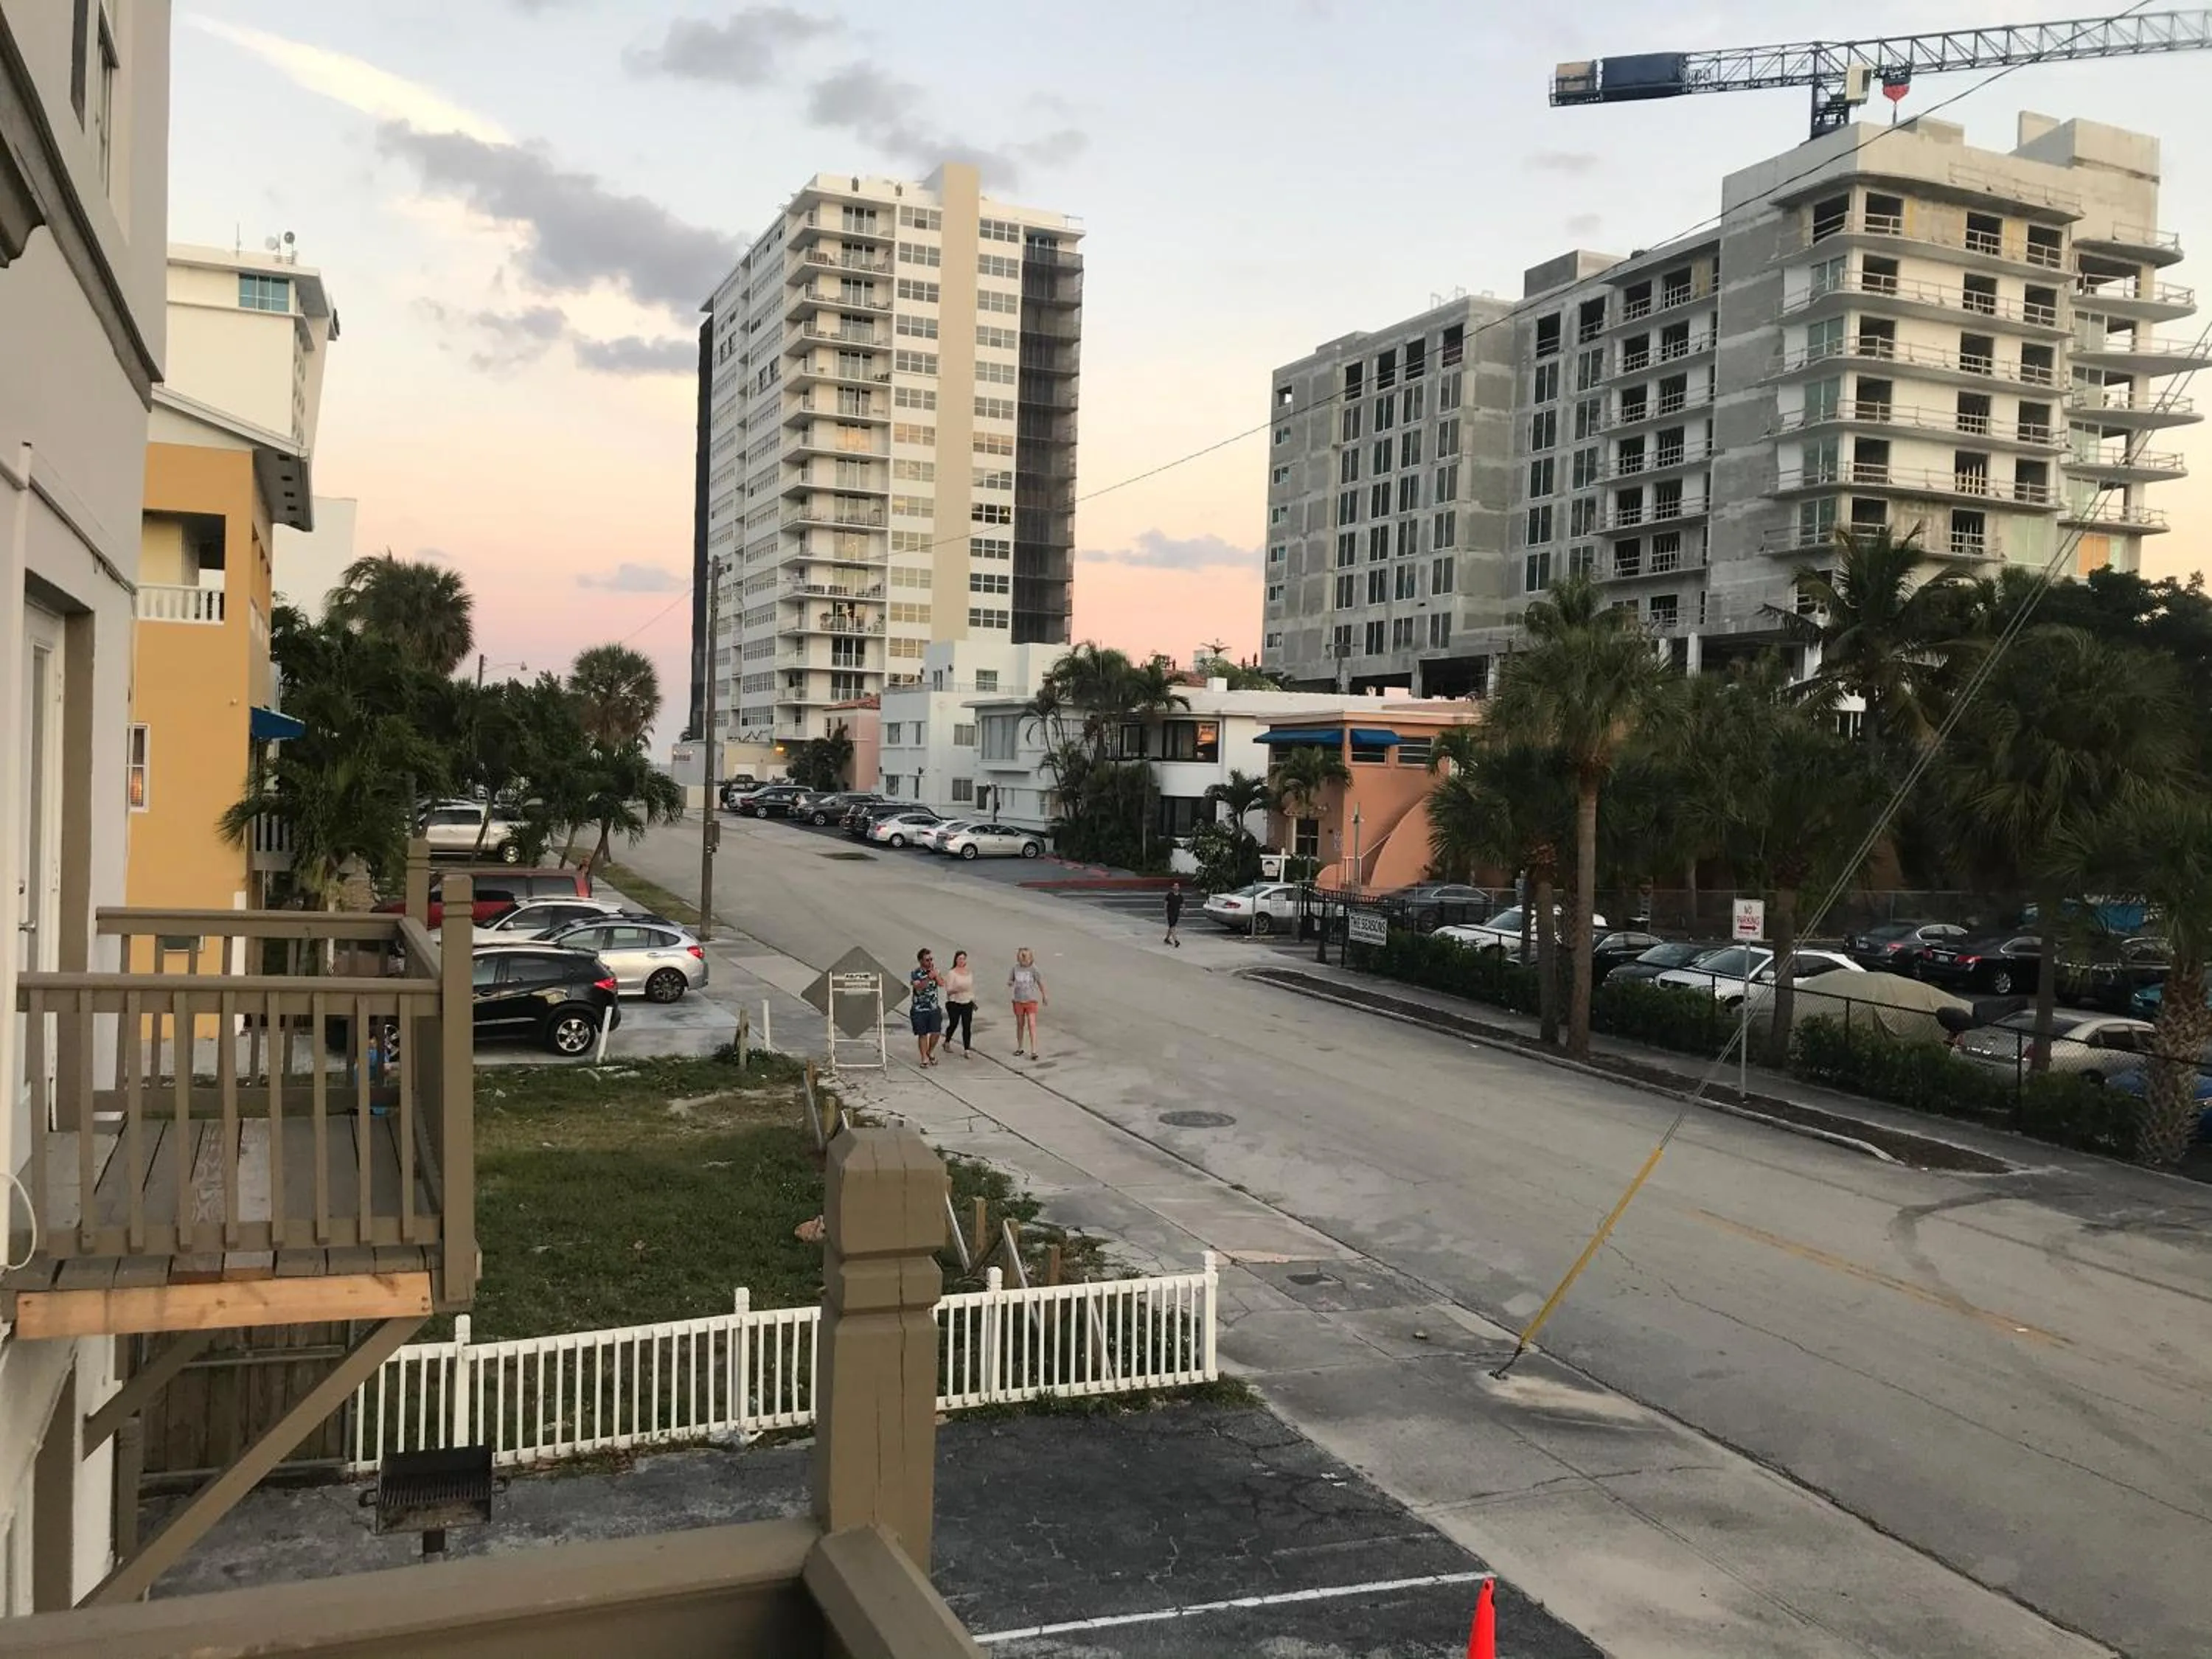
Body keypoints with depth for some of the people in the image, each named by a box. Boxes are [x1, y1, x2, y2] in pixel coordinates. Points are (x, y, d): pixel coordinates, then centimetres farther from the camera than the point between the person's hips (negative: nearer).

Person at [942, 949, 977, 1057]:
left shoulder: (970, 972, 7)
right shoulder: (951, 973, -8)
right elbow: (948, 990, -10)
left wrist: (974, 1001, 17)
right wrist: (956, 990, -30)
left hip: (967, 1003, 3)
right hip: (954, 1003, -3)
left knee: (967, 1026, -3)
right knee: (953, 1024, 10)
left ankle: (966, 1050, 0)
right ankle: (947, 1043, 36)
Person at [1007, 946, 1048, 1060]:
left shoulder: (1033, 969, -11)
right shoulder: (1016, 968, -4)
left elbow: (1040, 983, 2)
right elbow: (1010, 982, 7)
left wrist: (1044, 997, 13)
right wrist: (1010, 984, -19)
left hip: (1031, 1001, -3)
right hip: (1019, 1001, 3)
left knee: (1032, 1025, -9)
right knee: (1020, 1025, 15)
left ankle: (1033, 1051, -8)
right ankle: (1019, 1048, 30)